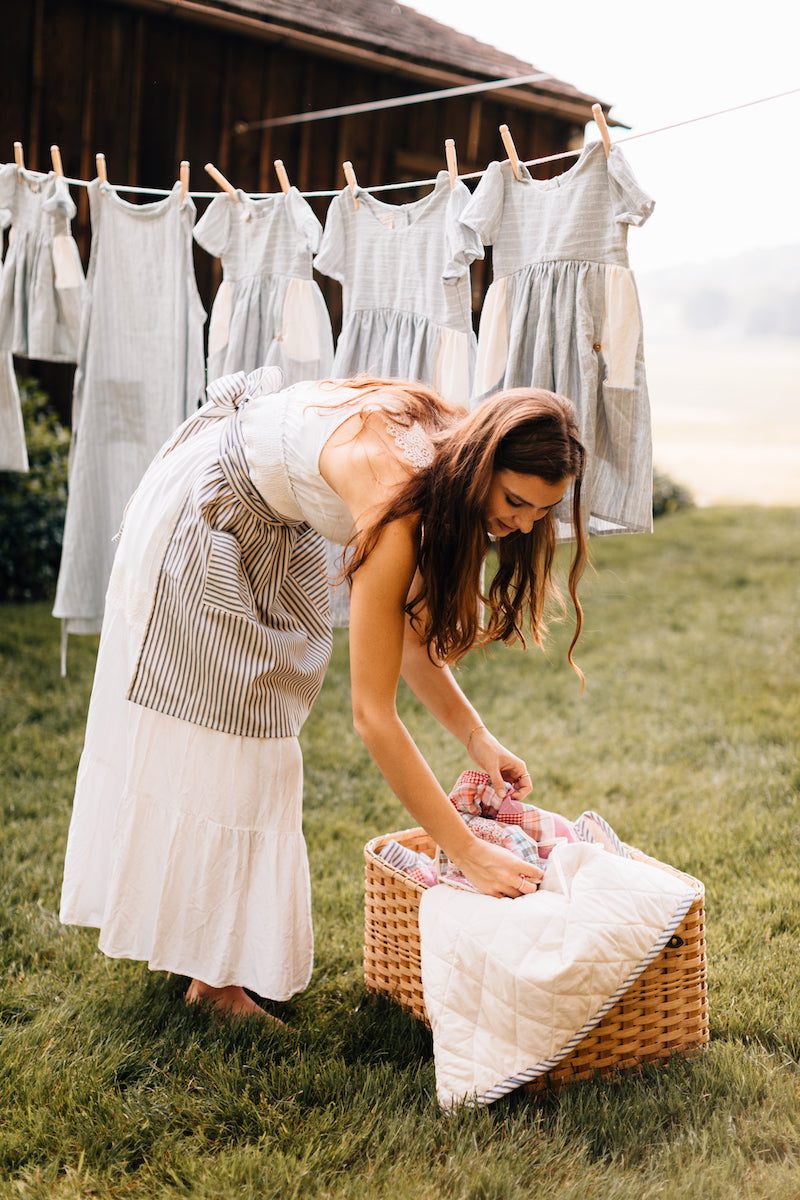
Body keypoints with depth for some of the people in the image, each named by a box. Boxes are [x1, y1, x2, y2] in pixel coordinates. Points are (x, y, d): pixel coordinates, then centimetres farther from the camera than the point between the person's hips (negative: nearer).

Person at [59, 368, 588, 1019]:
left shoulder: (446, 455, -16)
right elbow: (372, 713, -38)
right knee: (209, 728, -3)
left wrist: (475, 734, -17)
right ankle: (214, 970, 9)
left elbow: (404, 628, -6)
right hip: (201, 519, -8)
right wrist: (468, 853, -35)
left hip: (275, 530, 8)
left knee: (257, 719, 13)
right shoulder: (394, 490, -39)